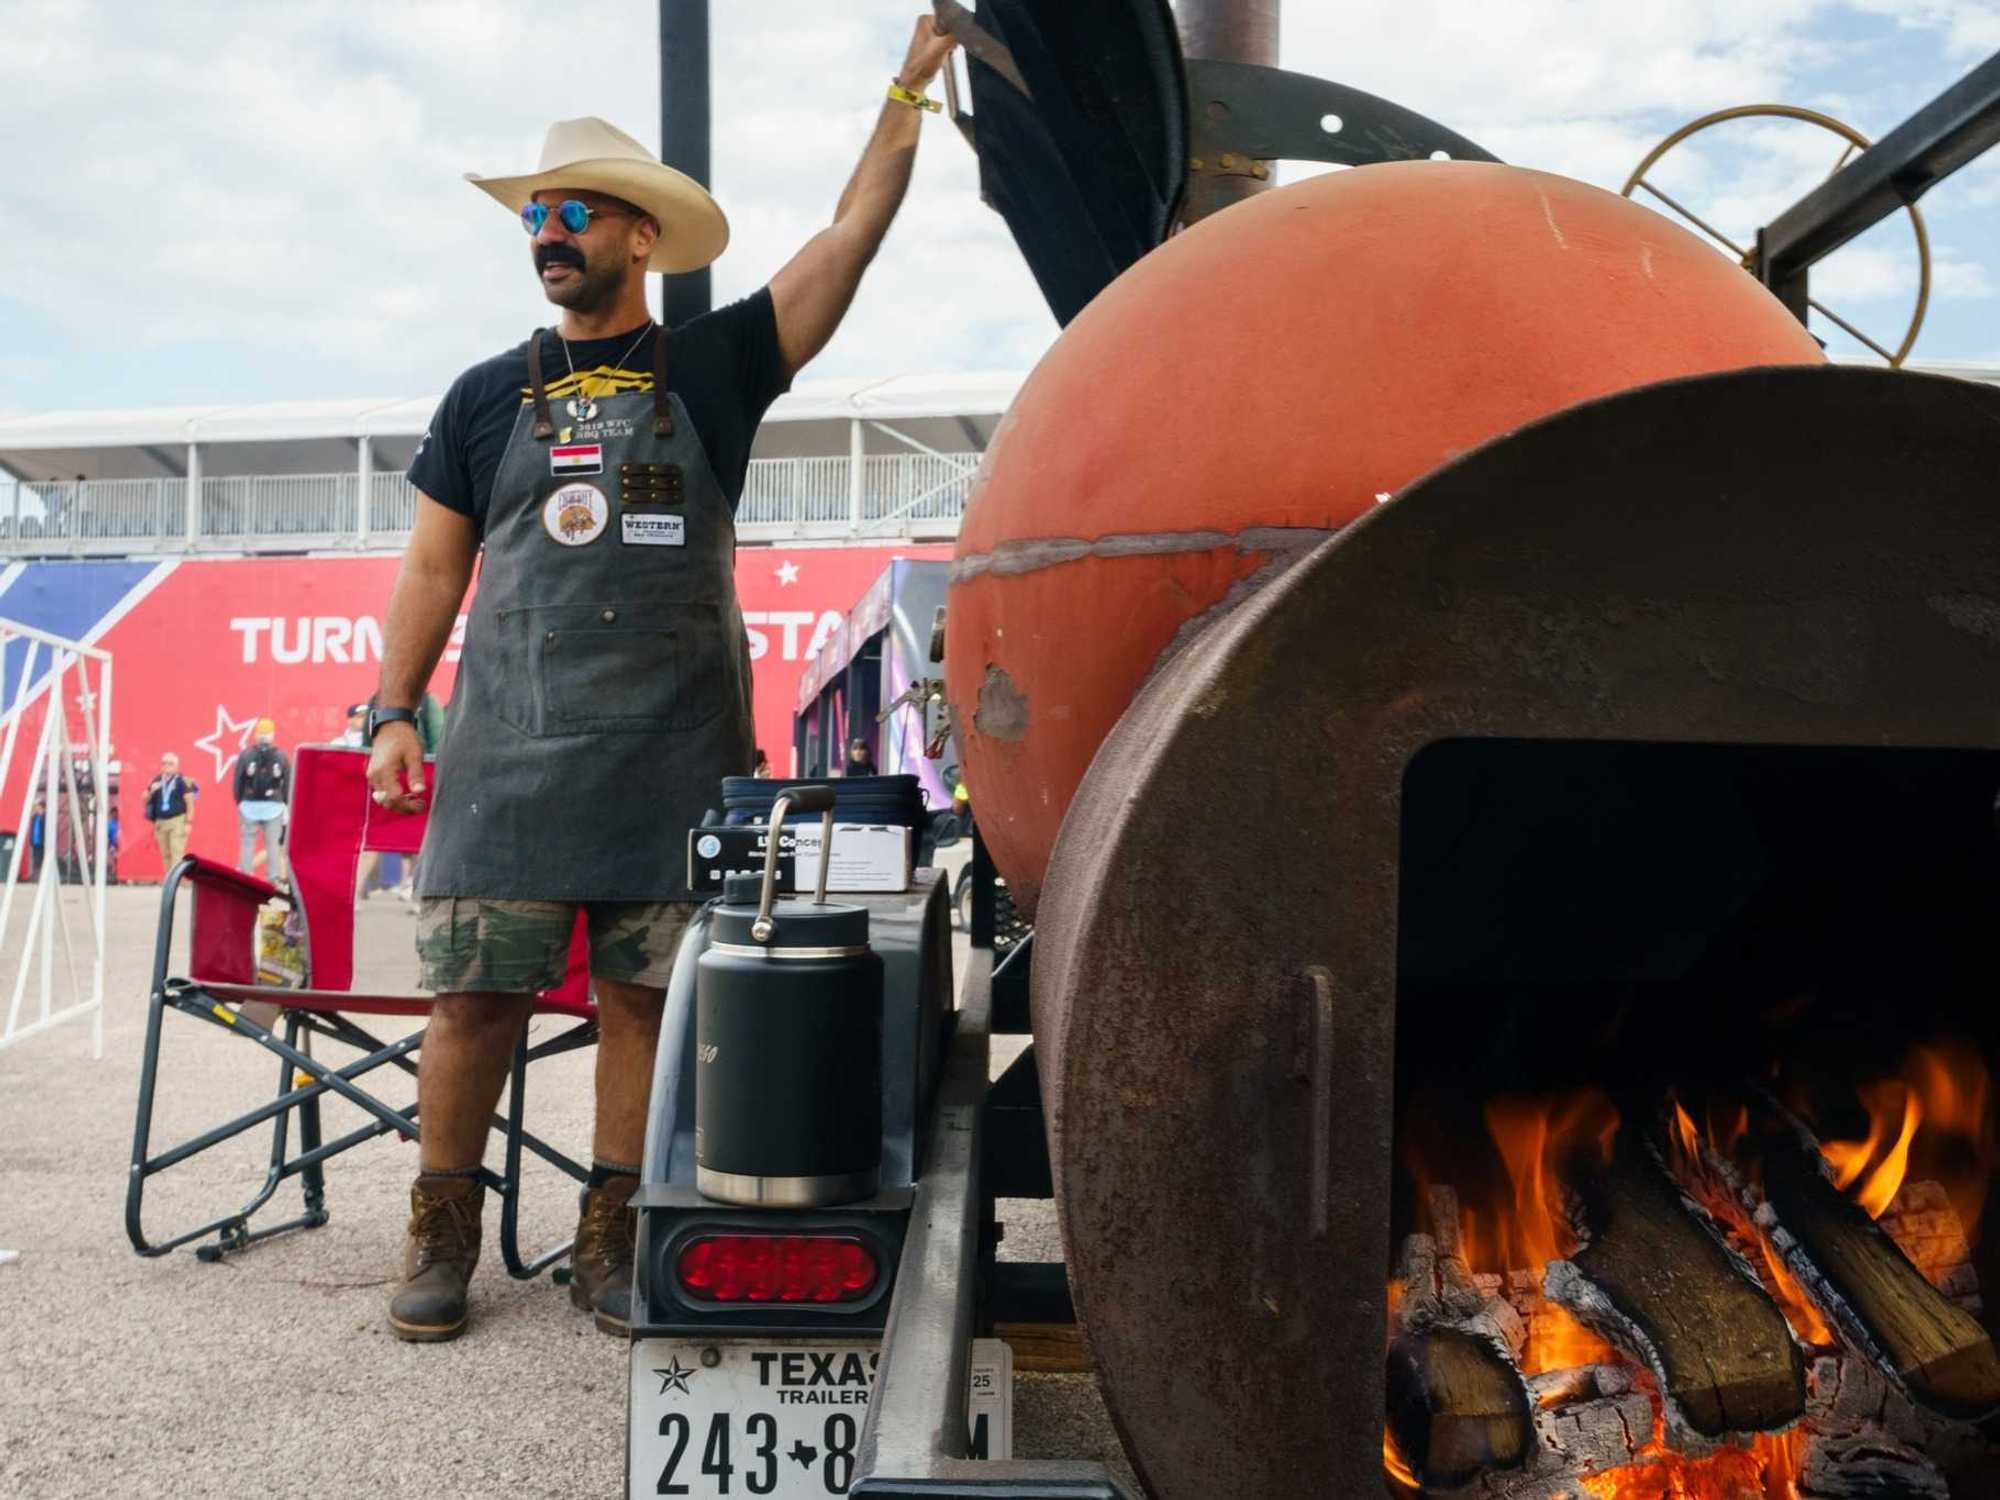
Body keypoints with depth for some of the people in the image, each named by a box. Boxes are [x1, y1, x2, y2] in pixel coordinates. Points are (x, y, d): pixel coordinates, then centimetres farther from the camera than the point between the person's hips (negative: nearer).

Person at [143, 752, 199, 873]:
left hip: (177, 821, -6)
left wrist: (189, 822, -13)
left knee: (177, 853, -13)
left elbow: (190, 803, -7)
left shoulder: (182, 781, -5)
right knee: (165, 855, 8)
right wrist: (151, 791, -5)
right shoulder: (156, 781, 12)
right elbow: (145, 800, 17)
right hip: (160, 822, 6)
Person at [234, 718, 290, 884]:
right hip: (274, 806, 0)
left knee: (247, 843, 5)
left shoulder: (245, 755, -1)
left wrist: (240, 802, 13)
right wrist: (284, 804, 12)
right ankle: (274, 879, 2)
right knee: (273, 844, 4)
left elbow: (238, 783, 1)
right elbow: (288, 784, 1)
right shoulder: (281, 757, 0)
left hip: (249, 805, 0)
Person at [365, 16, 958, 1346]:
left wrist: (911, 88, -3)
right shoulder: (488, 398, 12)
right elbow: (435, 567, 14)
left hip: (674, 760, -1)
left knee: (644, 999, 4)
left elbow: (851, 238, 0)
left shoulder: (714, 368, 6)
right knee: (476, 993, 0)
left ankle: (612, 1237, 18)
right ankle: (443, 1234, 16)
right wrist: (395, 711, 6)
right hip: (508, 756, 1)